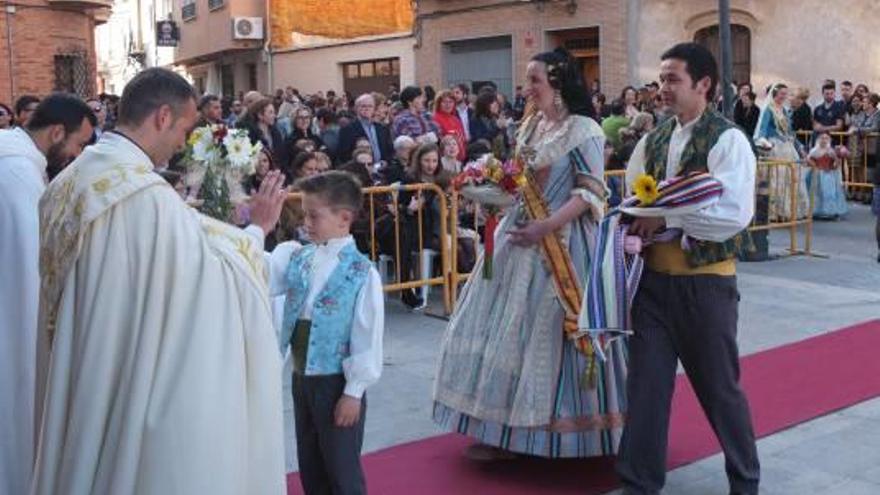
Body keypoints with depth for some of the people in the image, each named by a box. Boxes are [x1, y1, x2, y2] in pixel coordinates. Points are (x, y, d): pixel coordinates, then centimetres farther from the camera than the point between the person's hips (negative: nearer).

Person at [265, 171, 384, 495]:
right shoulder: (296, 258, 2)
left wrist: (354, 392, -14)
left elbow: (367, 338, -15)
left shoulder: (362, 273, -16)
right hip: (301, 377, 6)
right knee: (309, 467, 19)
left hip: (336, 383, -6)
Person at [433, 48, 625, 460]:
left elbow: (592, 193, -16)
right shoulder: (530, 126, 13)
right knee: (507, 327, 8)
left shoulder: (583, 130, -10)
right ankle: (506, 427, 17)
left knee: (548, 330, -2)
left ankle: (557, 429, 11)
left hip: (560, 244, -8)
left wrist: (547, 227, -23)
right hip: (520, 236, 8)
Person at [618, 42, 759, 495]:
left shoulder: (728, 140, -11)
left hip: (705, 282, -5)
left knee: (718, 386, 10)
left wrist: (666, 217, -21)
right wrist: (634, 224, -10)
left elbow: (735, 214, -22)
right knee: (646, 383, 6)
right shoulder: (652, 141, 8)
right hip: (654, 277, 5)